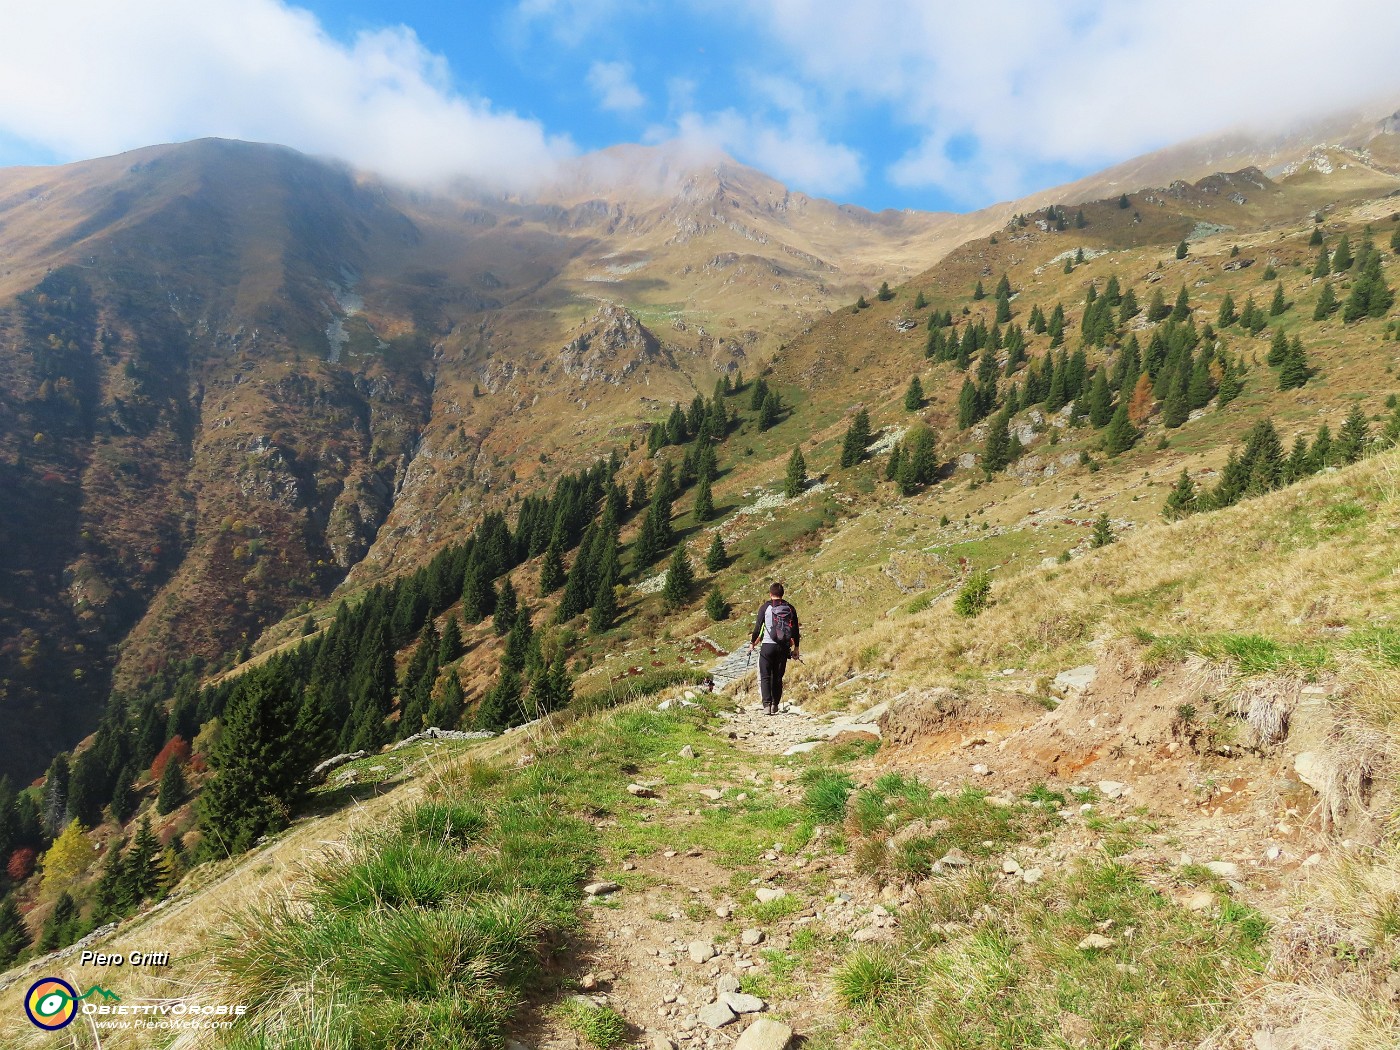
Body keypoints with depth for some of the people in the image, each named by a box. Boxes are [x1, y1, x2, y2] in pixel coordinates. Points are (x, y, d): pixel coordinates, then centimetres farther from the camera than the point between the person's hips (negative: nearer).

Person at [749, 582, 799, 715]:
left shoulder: (765, 607, -3)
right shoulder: (790, 608, 7)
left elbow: (758, 626, -3)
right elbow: (796, 630, 9)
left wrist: (752, 643, 10)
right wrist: (796, 648, 18)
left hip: (768, 646, -3)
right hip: (784, 648, 3)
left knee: (765, 677, 2)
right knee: (778, 677, 12)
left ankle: (767, 704, -10)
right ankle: (775, 705, 9)